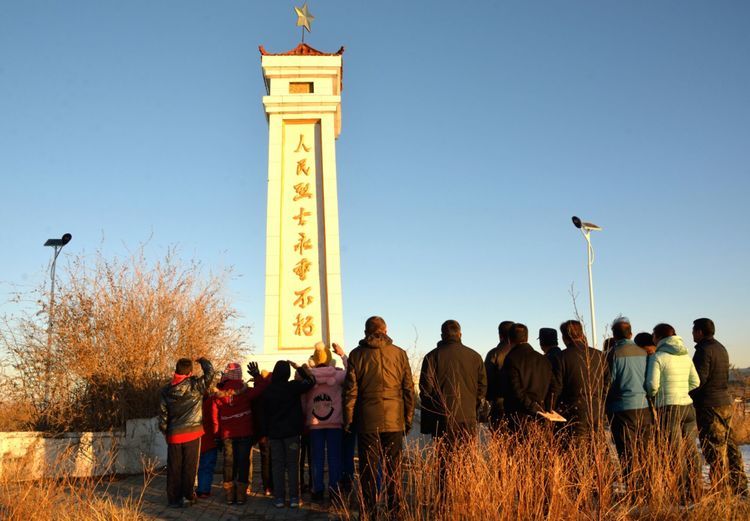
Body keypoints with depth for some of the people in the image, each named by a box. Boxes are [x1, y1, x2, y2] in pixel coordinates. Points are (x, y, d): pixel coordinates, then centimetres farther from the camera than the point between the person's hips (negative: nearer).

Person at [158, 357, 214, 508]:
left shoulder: (166, 390, -1)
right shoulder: (196, 386, -11)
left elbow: (162, 415, 3)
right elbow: (210, 372, -7)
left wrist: (166, 432, 15)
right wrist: (202, 360, 11)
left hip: (174, 435, 2)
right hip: (192, 433, -2)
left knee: (174, 468, 10)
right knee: (189, 466, 10)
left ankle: (174, 499, 15)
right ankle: (187, 495, 14)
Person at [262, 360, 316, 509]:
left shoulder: (267, 390, 0)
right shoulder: (293, 386, -11)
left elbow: (265, 413, 4)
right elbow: (311, 381, -5)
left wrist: (266, 431, 11)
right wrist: (298, 367, -1)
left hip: (274, 432, 2)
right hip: (291, 431, -2)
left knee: (277, 465, 7)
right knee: (292, 464, 4)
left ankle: (279, 498, 6)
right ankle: (294, 498, 3)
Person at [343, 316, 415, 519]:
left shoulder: (357, 354, -1)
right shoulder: (399, 353, 2)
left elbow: (350, 390, -1)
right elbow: (408, 389, 3)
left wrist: (348, 420, 6)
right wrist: (408, 419, 11)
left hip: (367, 421, -1)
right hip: (394, 421, 1)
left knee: (368, 468, 7)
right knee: (393, 468, 9)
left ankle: (368, 513, 12)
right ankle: (395, 512, 14)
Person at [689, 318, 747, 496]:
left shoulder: (704, 350, -14)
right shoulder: (721, 348, 13)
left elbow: (698, 380, -20)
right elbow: (722, 377, 17)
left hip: (709, 405, -9)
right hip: (725, 402, 9)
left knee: (714, 449, -4)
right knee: (730, 446, 13)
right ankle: (739, 488, 18)